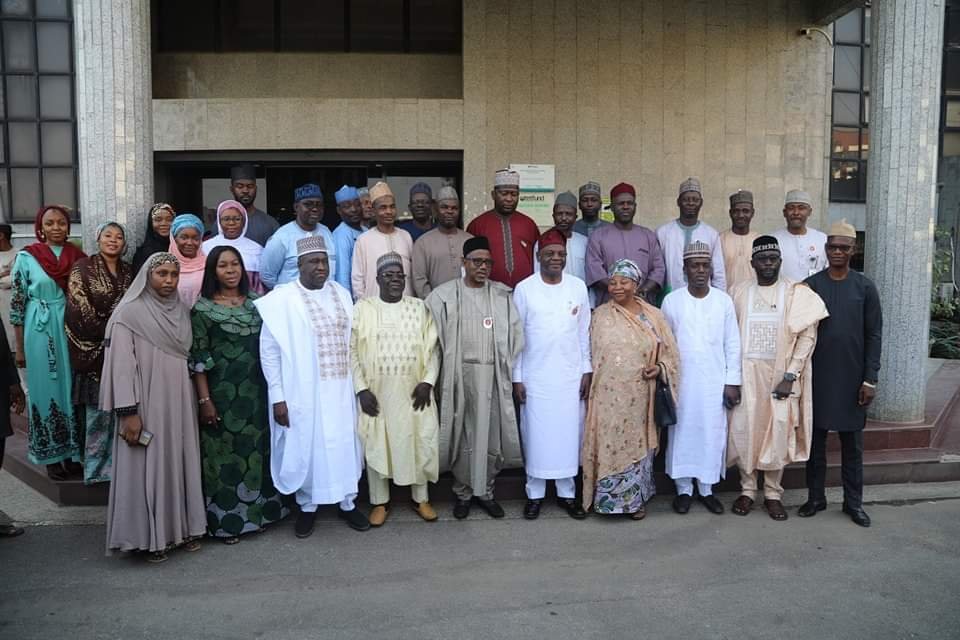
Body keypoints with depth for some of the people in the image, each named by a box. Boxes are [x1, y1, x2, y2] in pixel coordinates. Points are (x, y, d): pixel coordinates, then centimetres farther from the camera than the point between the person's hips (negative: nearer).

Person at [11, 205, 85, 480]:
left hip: (73, 331, 2)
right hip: (41, 334, -2)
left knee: (73, 390, 8)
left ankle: (73, 451, 20)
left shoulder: (78, 256, 4)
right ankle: (52, 455, 18)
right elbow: (17, 304, -1)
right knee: (46, 391, 6)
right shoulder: (26, 258, -3)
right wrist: (20, 347, -1)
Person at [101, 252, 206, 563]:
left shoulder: (182, 311, 8)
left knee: (181, 463, 12)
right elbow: (122, 365, -14)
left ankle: (183, 526, 25)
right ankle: (151, 537, 15)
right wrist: (128, 412, -18)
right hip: (147, 405, -6)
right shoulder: (129, 313, -10)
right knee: (149, 467, 3)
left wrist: (201, 398, 13)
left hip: (180, 403, 6)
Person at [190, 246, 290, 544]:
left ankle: (261, 508, 27)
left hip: (257, 390, 4)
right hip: (223, 393, -3)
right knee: (225, 452, 4)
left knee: (259, 448, 11)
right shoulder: (203, 308, -4)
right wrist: (204, 399, -12)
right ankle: (227, 519, 17)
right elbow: (198, 358, -7)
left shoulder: (257, 302, 7)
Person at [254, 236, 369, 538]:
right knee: (306, 448, 9)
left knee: (344, 445, 13)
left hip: (342, 389, 4)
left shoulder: (341, 294, 6)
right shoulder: (281, 299, -8)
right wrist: (277, 397, -10)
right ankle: (307, 506, 29)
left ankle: (347, 502, 30)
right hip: (304, 391, -4)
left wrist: (359, 383, 9)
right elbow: (269, 351, -7)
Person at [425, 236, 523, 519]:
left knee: (491, 435, 6)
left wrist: (513, 372, -1)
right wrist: (435, 375, -5)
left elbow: (515, 336, 5)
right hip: (458, 374, -1)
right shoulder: (444, 295, 1)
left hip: (493, 375, 2)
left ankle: (485, 491, 22)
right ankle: (463, 493, 21)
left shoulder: (503, 295, 7)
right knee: (462, 435, 6)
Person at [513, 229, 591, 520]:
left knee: (568, 433, 7)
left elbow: (584, 332, 7)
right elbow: (516, 335, -1)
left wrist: (587, 370, 4)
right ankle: (534, 494, 17)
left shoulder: (578, 287, 3)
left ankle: (567, 492, 20)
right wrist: (517, 377, -3)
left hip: (571, 375, 2)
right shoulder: (524, 289, -3)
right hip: (535, 375, -2)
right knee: (536, 434, 4)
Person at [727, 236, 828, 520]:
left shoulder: (796, 293, -1)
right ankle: (747, 489, 19)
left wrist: (790, 376, -12)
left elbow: (807, 336, -5)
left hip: (780, 374, -1)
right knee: (743, 430, 3)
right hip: (746, 373, 1)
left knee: (778, 433, 1)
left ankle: (773, 494, 17)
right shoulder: (739, 292, 5)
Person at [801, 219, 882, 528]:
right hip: (817, 376, 0)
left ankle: (854, 502, 20)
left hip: (852, 377, 0)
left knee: (852, 443, 9)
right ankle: (815, 497, 20)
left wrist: (870, 379, -6)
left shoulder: (865, 287, 0)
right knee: (816, 439, 8)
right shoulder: (809, 286, 0)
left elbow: (874, 335, 0)